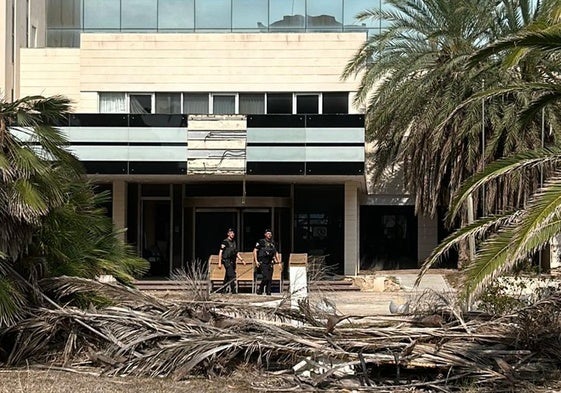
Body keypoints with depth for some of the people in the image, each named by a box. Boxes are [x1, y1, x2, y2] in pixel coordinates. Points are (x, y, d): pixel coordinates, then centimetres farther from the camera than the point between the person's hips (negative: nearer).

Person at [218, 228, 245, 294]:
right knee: (231, 276, -16)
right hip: (227, 261, -7)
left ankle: (224, 290, 15)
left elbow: (237, 253, 23)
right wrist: (219, 263, -14)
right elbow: (220, 253, -8)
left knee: (227, 277, 10)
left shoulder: (234, 242, 17)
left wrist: (242, 260, 11)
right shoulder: (225, 242, -5)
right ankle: (233, 290, -18)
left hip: (233, 261, 7)